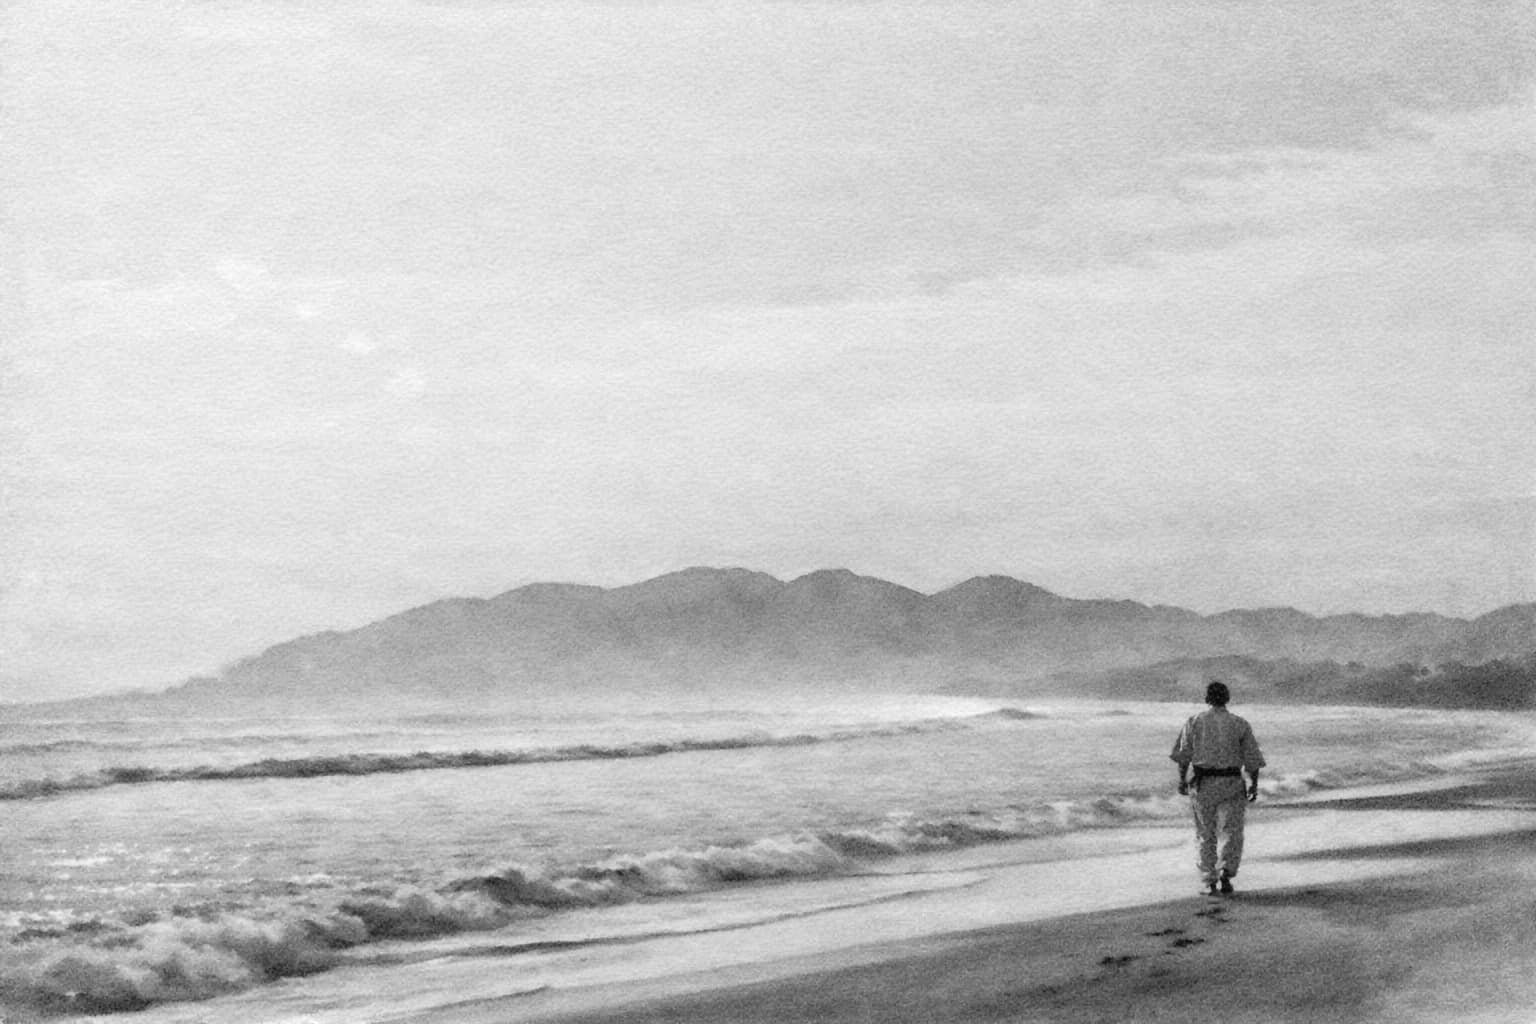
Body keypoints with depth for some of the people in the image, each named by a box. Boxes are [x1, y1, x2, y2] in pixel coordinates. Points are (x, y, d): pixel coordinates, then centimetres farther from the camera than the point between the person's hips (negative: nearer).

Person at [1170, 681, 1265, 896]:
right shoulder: (1240, 724, -2)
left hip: (1202, 783, 1)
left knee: (1205, 834, 10)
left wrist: (1182, 779, 10)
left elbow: (1183, 755, 1)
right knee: (1231, 832, 6)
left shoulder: (1194, 722, 1)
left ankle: (1209, 883, 8)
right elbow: (1252, 759, -1)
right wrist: (1254, 784, 9)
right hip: (1231, 783, -1)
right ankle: (1225, 872, -14)